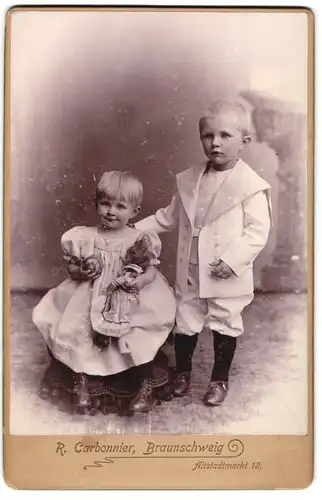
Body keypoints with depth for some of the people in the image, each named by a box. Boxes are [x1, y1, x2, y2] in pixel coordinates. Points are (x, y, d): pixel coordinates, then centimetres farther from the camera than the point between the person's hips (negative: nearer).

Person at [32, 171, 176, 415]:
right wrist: (81, 271, -16)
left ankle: (147, 384, 11)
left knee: (142, 337, -16)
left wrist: (140, 282, -21)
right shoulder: (84, 237, -1)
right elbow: (72, 268, 7)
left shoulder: (141, 239, -3)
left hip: (132, 304, -1)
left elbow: (152, 271, 0)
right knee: (76, 332, -11)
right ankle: (80, 379, 18)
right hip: (91, 302, 2)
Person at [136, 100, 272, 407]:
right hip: (190, 272, 4)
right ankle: (182, 371, 38)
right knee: (184, 323, 16)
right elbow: (170, 216, 13)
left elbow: (258, 230, -16)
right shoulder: (189, 179, 2)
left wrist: (233, 259, -25)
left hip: (226, 275, -4)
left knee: (225, 326, 12)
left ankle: (220, 379, 32)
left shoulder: (250, 185, -14)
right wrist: (137, 228, 9)